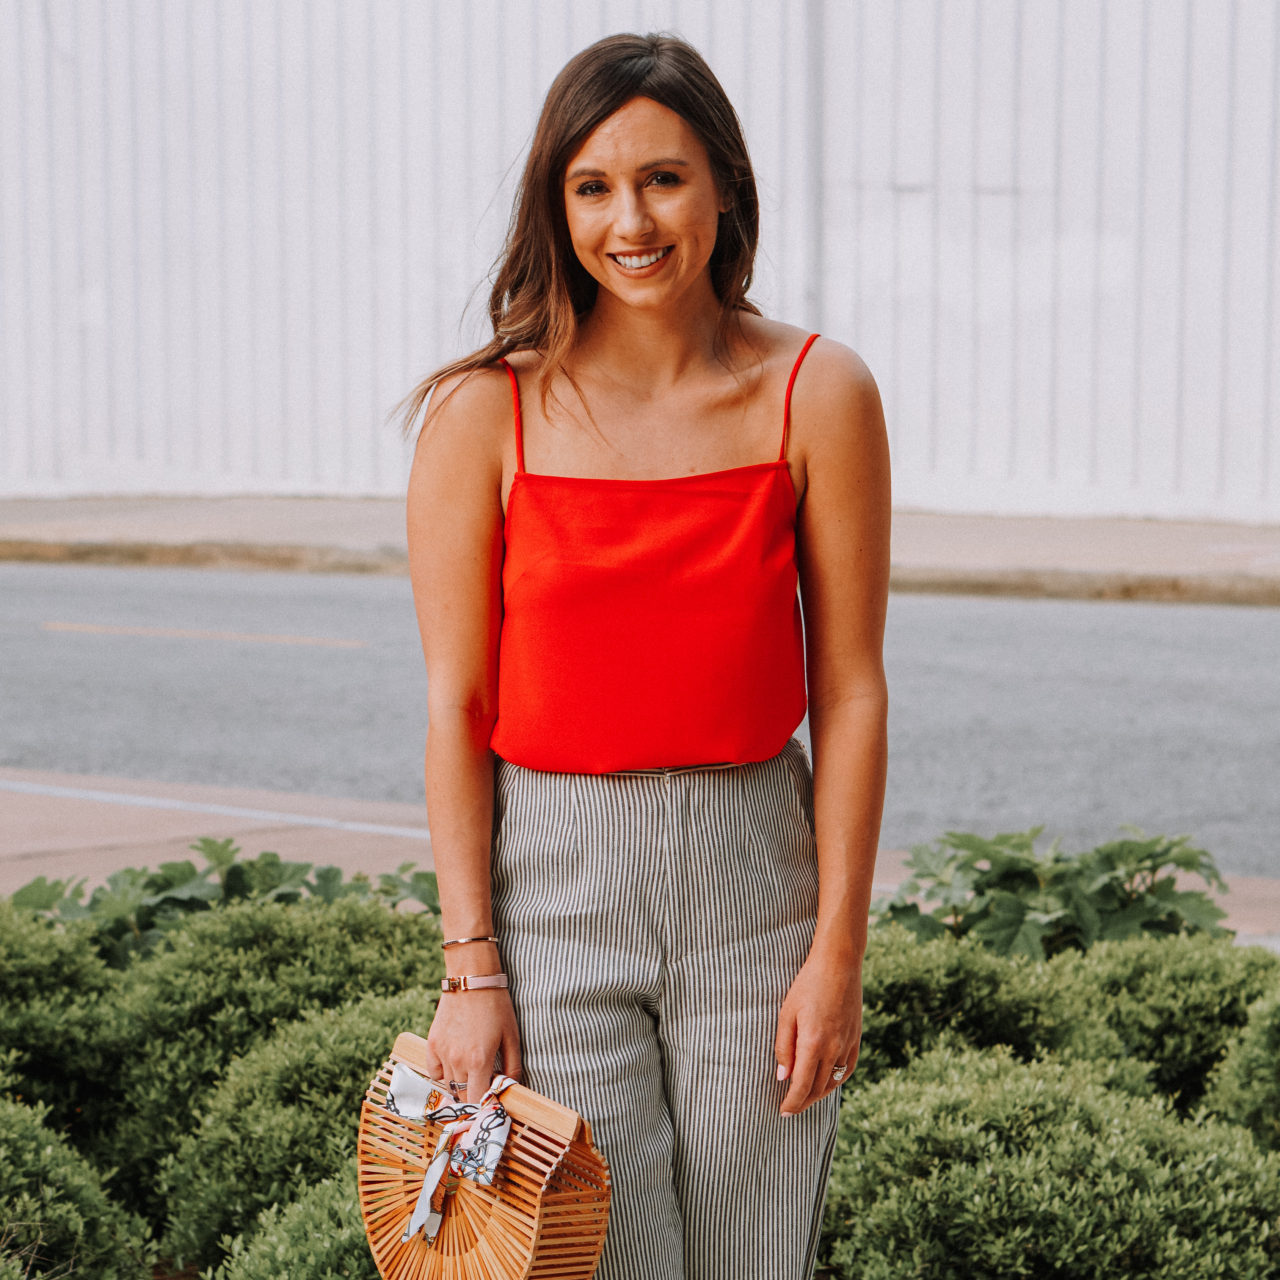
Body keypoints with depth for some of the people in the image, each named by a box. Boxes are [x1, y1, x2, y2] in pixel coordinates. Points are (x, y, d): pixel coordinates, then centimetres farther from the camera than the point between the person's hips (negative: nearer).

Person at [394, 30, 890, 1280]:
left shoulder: (818, 395, -3)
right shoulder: (484, 415, -5)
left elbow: (849, 689, -1)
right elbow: (455, 706, -3)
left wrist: (839, 950, -3)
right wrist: (470, 968, -6)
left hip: (754, 875, 1)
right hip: (551, 876, -1)